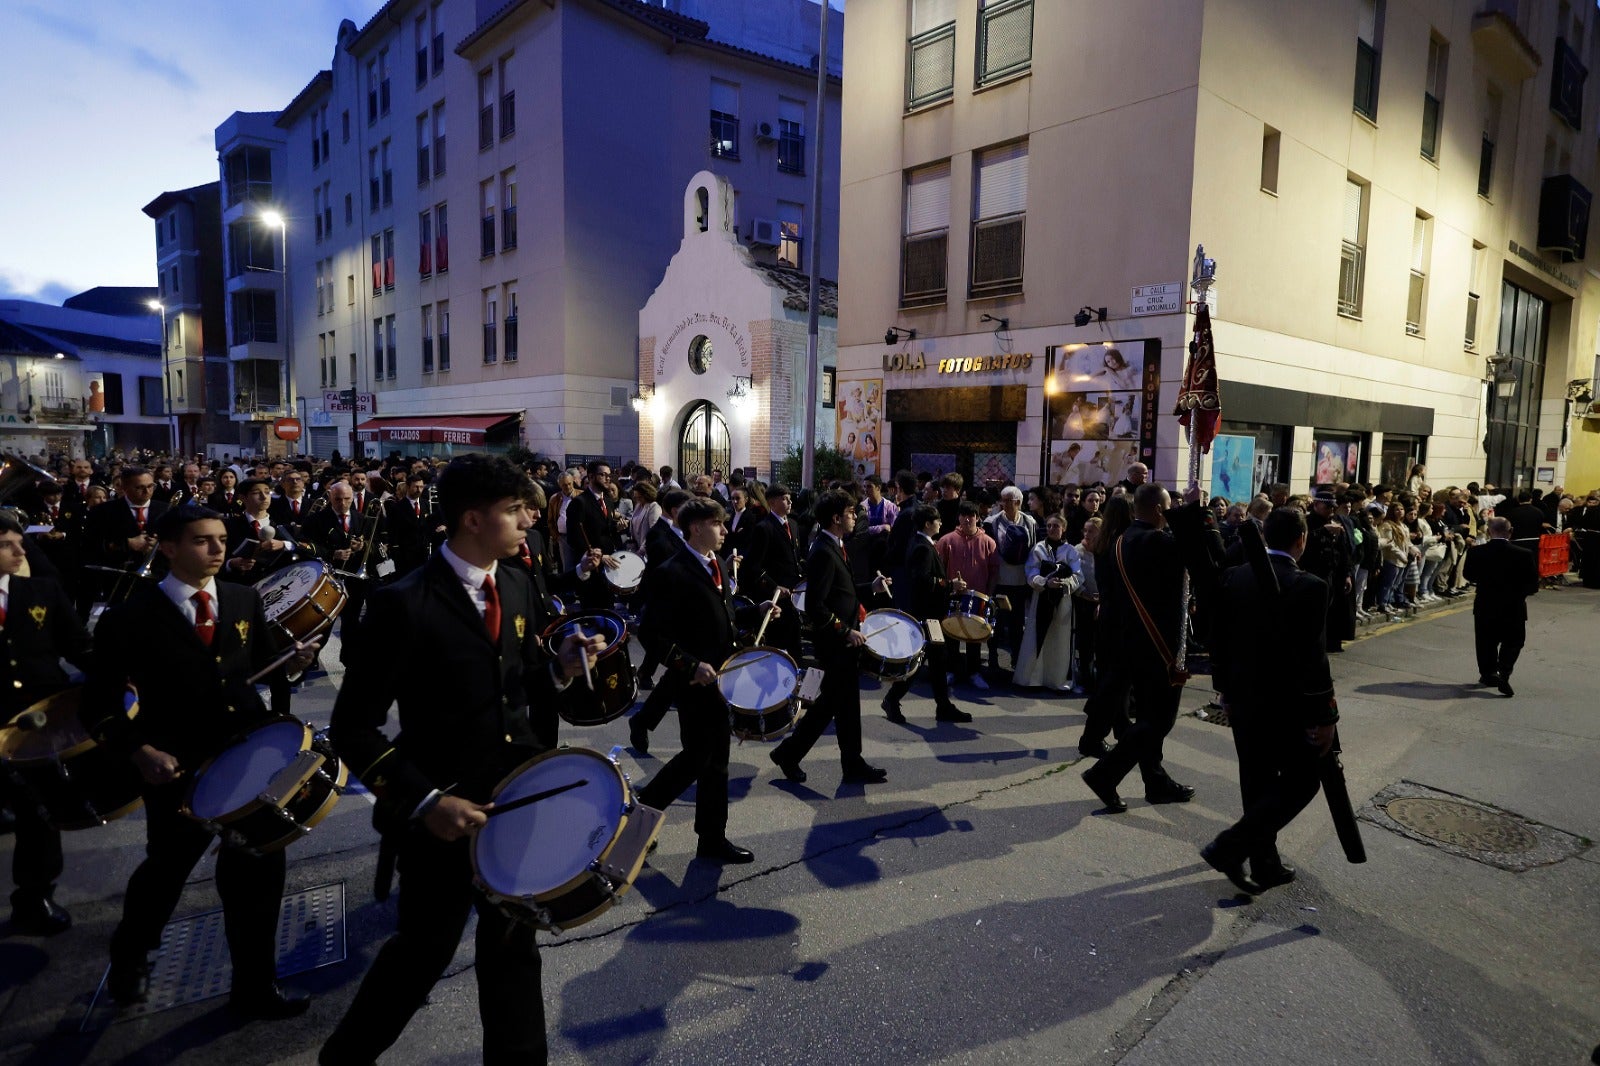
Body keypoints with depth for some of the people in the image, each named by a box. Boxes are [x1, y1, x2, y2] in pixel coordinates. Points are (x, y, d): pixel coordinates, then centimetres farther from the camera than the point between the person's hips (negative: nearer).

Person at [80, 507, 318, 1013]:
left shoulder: (245, 599, 1)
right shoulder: (130, 618, -11)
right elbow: (98, 707, -6)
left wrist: (290, 662, -9)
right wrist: (140, 751, -20)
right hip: (178, 771, -3)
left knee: (257, 872, 11)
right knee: (166, 870, 20)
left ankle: (255, 985, 31)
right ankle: (129, 959, 55)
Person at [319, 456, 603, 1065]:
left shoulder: (516, 586, 0)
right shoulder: (405, 603, -20)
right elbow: (352, 728, -17)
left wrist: (560, 669, -11)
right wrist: (423, 802, -24)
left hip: (514, 799, 5)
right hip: (441, 811, -5)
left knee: (512, 945, 19)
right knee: (425, 949, 17)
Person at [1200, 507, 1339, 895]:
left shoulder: (1233, 577, -1)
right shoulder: (1309, 587, -18)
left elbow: (1217, 640, 5)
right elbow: (1313, 658, -19)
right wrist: (1325, 716, -10)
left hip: (1243, 702, 6)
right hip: (1288, 706, -6)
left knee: (1257, 785, 17)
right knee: (1302, 780, 10)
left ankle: (1265, 863, 27)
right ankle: (1230, 846, 0)